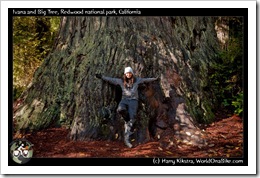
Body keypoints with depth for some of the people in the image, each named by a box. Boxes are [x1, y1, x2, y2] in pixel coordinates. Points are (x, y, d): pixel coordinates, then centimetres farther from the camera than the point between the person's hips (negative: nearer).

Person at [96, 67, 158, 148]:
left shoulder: (136, 80, 11)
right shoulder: (121, 81, 10)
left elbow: (146, 79, 22)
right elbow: (111, 79, 9)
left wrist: (155, 79, 29)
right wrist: (102, 77, 2)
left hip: (133, 100, -1)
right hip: (124, 100, 1)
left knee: (132, 118, -20)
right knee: (120, 109, -36)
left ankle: (126, 138, -20)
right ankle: (127, 121, -5)